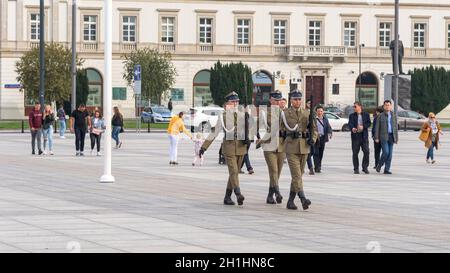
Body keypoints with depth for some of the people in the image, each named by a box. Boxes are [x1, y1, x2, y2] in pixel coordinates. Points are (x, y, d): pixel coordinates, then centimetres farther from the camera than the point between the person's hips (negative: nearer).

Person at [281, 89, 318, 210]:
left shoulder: (307, 113, 11)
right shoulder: (284, 113, 2)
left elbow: (314, 128, 13)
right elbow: (280, 129, 8)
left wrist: (313, 139, -2)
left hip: (304, 147, 4)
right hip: (291, 148, -4)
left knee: (298, 175, 8)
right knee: (296, 175, -14)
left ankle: (290, 201, 17)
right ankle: (303, 199, -25)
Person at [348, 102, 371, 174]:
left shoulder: (366, 114, 9)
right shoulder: (352, 115, 7)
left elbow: (369, 123, 2)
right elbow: (350, 124, -7)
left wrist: (363, 126, -16)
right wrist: (352, 128, -29)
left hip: (364, 135, 0)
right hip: (355, 135, 0)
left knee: (366, 152, -6)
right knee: (355, 153, 1)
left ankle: (365, 167, 6)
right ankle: (356, 169, 8)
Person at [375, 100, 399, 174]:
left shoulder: (394, 116, 11)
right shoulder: (381, 116, 2)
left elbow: (396, 127, 11)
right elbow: (377, 127, 0)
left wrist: (396, 138, 7)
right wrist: (376, 138, -7)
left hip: (391, 136, 3)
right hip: (383, 136, -3)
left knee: (390, 154, 0)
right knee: (386, 152, -15)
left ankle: (387, 169, 4)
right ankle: (379, 165, 7)